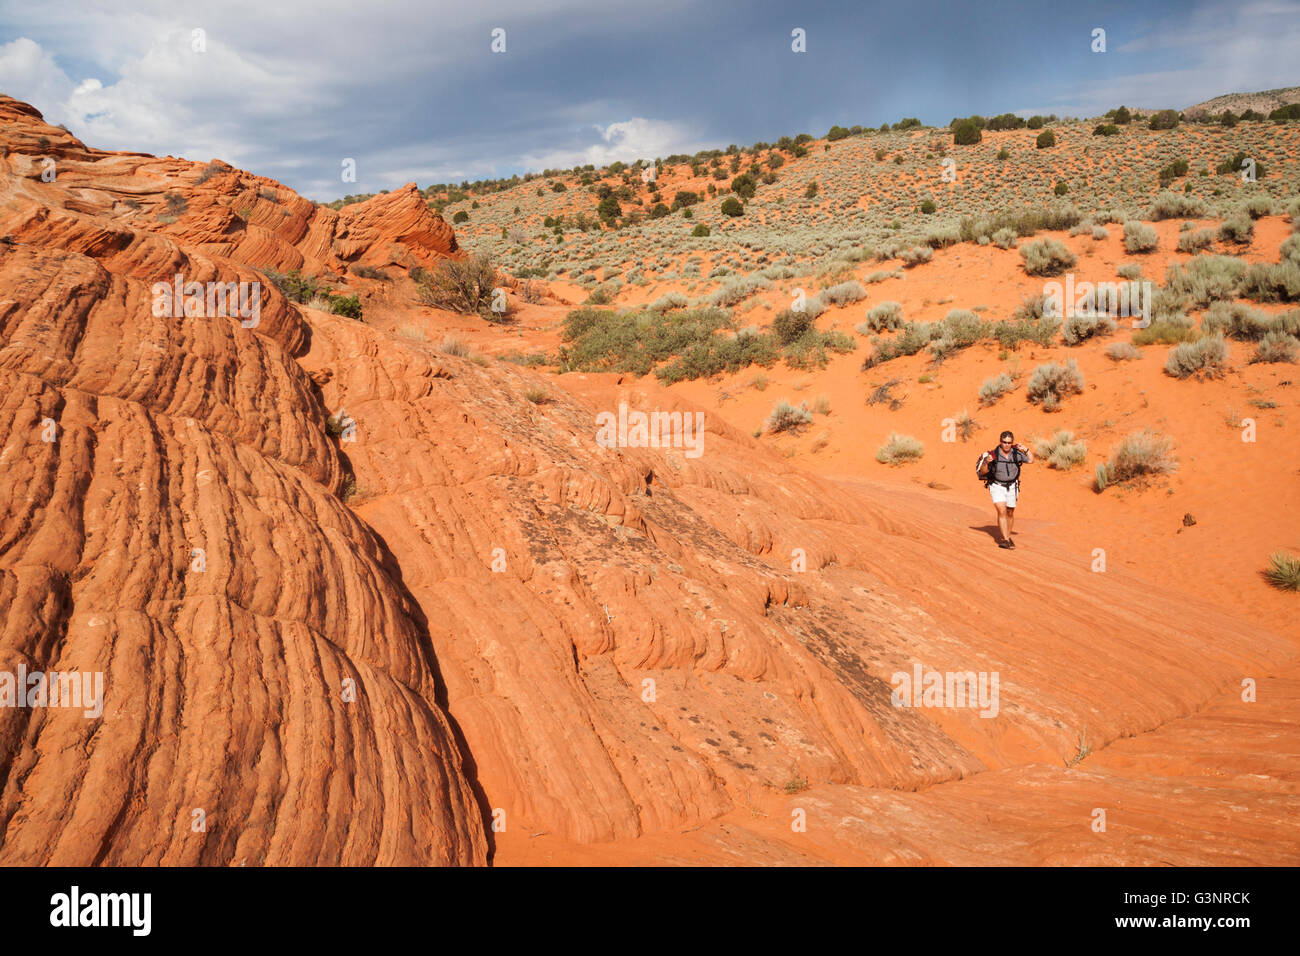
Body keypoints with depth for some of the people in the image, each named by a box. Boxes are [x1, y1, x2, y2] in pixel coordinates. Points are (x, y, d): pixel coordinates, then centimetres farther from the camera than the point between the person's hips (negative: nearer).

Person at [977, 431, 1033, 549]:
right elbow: (983, 472, -10)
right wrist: (986, 462, -30)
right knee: (1002, 511, -18)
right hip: (997, 487, -3)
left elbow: (1030, 460, 2)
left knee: (1010, 513, 13)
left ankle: (1008, 537, 32)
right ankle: (1005, 540, -17)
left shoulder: (1016, 453, -10)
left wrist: (1025, 449, -14)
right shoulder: (994, 455, -16)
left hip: (1011, 487, 3)